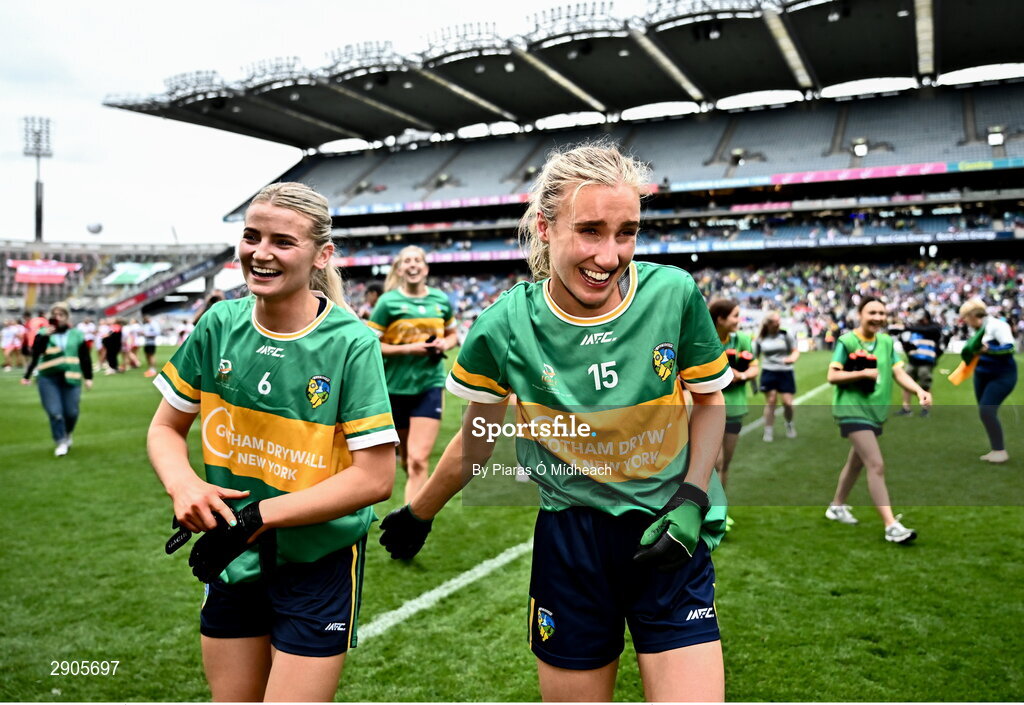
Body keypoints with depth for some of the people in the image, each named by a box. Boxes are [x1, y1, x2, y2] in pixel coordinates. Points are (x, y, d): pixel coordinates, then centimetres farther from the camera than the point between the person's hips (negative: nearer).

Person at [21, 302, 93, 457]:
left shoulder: (77, 334, 7)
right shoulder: (43, 333, 3)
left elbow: (85, 357, 11)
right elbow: (35, 352, -12)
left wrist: (88, 377, 9)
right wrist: (45, 336, -22)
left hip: (71, 379, 1)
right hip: (48, 379, -1)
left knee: (71, 412, 3)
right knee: (55, 413, -9)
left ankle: (67, 435, 33)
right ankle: (61, 443, 5)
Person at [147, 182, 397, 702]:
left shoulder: (351, 343, -17)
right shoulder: (219, 325, -5)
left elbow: (375, 478, -19)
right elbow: (165, 428, 6)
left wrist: (258, 516, -22)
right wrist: (183, 484, -15)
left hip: (319, 565, -4)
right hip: (231, 561, 4)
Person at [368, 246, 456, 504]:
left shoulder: (441, 300, 4)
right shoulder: (388, 301, -6)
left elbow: (452, 334, 19)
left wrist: (444, 344, -4)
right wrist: (409, 348, -18)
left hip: (430, 386, 1)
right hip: (396, 386, -1)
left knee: (418, 461, -11)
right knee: (406, 459, 15)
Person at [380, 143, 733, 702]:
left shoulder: (674, 295, -13)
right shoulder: (503, 327, -12)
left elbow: (709, 401, 4)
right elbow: (475, 440, 5)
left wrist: (692, 498, -9)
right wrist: (418, 514, 16)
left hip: (669, 540, 0)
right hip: (569, 541, 0)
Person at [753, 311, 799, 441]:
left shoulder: (785, 335, -3)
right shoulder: (760, 339, 0)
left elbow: (796, 351, 2)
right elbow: (755, 357, 9)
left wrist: (793, 358, -20)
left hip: (785, 373, 0)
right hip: (769, 373, 0)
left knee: (787, 403, -3)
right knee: (770, 402, -1)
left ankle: (789, 424, 27)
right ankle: (768, 431, 10)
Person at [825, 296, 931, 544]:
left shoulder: (887, 342, 8)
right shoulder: (846, 341, -9)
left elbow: (899, 372, 0)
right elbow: (832, 376, -11)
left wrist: (920, 391, -16)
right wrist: (863, 373, -22)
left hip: (876, 411, 7)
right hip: (853, 410, -7)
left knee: (856, 462, 20)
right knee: (877, 465, -15)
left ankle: (837, 506, 39)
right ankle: (891, 526, -14)